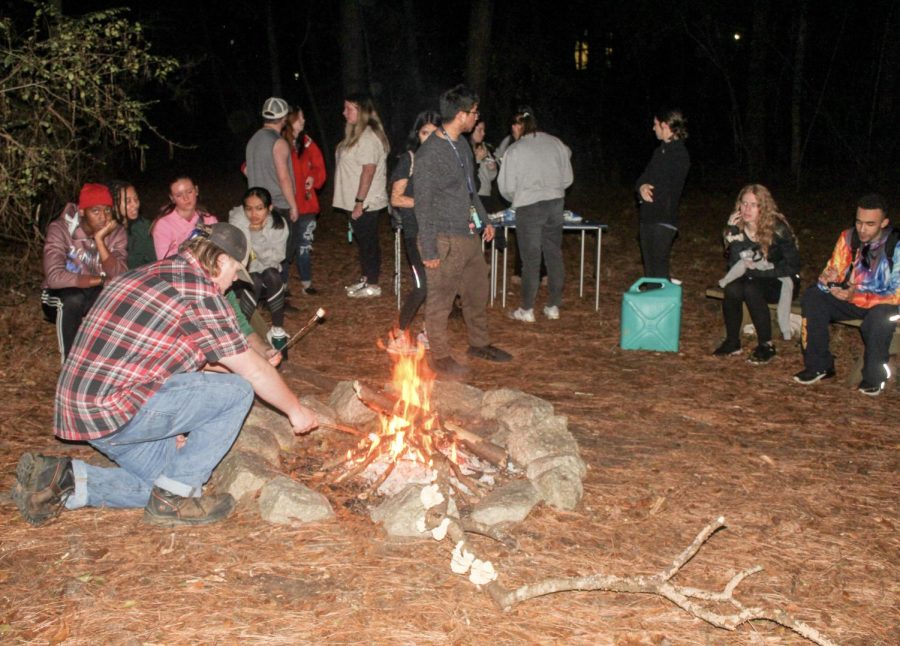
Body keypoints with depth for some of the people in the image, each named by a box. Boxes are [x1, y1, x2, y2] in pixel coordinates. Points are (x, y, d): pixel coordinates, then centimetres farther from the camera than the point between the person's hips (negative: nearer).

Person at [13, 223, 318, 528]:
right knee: (237, 390, -5)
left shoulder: (148, 273, 16)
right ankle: (174, 497, 1)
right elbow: (255, 373, -4)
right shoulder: (202, 293, -11)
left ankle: (67, 480, 7)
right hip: (116, 410, -9)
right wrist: (295, 410, 11)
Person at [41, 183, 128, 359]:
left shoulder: (116, 233, -10)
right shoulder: (60, 229, -19)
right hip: (61, 298, -3)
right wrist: (102, 280, -25)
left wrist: (100, 239, -32)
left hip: (97, 298, 3)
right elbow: (55, 277, -31)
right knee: (73, 298, -36)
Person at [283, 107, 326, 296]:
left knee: (305, 244, 13)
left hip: (306, 203, 5)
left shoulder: (306, 143, 7)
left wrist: (313, 179, -7)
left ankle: (306, 283, 22)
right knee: (285, 245, -2)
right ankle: (281, 285, 9)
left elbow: (318, 167, 11)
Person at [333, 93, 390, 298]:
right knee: (363, 240, 17)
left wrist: (360, 201, -25)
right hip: (356, 202, 10)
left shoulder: (368, 137, -18)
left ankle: (372, 285, 6)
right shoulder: (357, 135, 14)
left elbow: (369, 170, -24)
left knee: (368, 242, -2)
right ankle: (365, 279, 28)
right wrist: (356, 202, 15)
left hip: (366, 203, -10)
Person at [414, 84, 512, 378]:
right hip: (445, 240, -9)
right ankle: (440, 356, 16)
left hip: (470, 235, 9)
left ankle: (479, 344, 36)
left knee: (478, 291, 19)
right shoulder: (430, 153, -18)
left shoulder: (462, 144, 8)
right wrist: (428, 249, -17)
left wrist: (484, 220, 21)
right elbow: (423, 204, -17)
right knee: (440, 300, 3)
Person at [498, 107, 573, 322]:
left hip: (529, 206, -3)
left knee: (531, 258, 0)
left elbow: (506, 187, -1)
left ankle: (527, 310, 5)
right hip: (555, 203, 3)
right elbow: (567, 178, 10)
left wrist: (515, 199, 19)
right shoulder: (556, 144, 5)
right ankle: (553, 306, 16)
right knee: (554, 255, 10)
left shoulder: (514, 150, -4)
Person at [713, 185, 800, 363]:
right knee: (732, 289, -28)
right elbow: (734, 264, -11)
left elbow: (792, 265, -15)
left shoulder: (777, 228, -17)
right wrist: (731, 232, -21)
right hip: (752, 279, 4)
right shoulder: (737, 227, -5)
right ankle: (732, 342, -11)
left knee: (751, 289, -33)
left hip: (779, 281, -4)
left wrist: (759, 269, -22)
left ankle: (766, 345, -21)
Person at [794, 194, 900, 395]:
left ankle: (874, 377, -14)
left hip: (883, 302, -5)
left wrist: (857, 296, -37)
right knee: (812, 297, -18)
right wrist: (827, 280, -28)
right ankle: (819, 366, -11)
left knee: (880, 314, -38)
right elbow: (834, 273, -1)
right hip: (851, 297, 5)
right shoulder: (849, 237, -7)